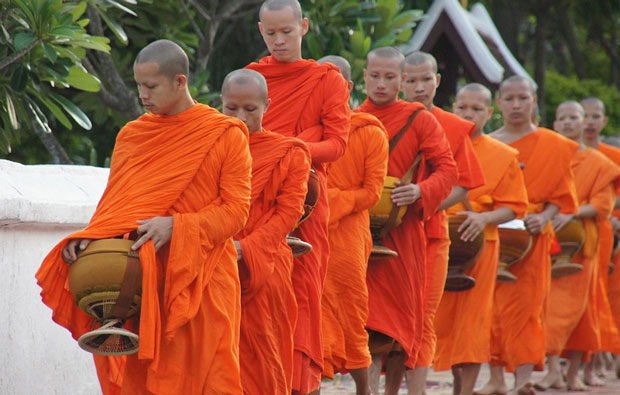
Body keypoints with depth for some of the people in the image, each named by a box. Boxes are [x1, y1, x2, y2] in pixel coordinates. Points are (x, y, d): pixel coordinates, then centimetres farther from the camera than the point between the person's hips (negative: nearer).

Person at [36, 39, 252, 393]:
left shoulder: (226, 135, -1)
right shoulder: (131, 136, 12)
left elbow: (235, 211, -6)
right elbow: (113, 204, 12)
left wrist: (176, 226, -19)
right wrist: (89, 239, -8)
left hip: (200, 282, -3)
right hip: (139, 281, 3)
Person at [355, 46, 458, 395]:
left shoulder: (420, 120, 3)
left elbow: (448, 170, -2)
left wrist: (421, 191, -20)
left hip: (401, 232, -1)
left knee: (401, 314, 4)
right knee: (367, 313, -8)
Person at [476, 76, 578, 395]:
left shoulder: (553, 146, 5)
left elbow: (561, 195, 4)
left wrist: (544, 217, -14)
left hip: (529, 237, -3)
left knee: (523, 305, -11)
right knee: (491, 306, 2)